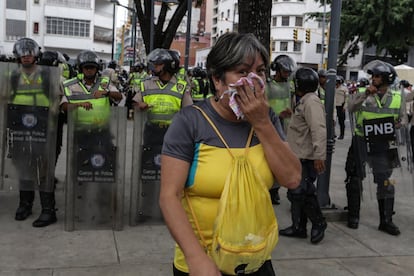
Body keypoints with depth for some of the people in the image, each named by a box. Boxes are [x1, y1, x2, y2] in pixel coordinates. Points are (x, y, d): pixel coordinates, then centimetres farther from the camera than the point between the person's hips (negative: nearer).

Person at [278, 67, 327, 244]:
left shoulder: (311, 101, -15)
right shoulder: (304, 101, 18)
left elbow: (319, 130, -25)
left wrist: (319, 156, -29)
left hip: (307, 158, -10)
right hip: (299, 157, 10)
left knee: (303, 192, -9)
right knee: (296, 192, 13)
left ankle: (318, 223, 11)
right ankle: (298, 227, 22)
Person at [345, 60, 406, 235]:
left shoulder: (397, 98, 2)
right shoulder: (364, 94, -4)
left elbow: (403, 118, 11)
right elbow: (350, 107, -19)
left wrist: (399, 124, -10)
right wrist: (365, 94, -29)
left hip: (381, 144, 1)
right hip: (361, 142, -1)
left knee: (385, 182, 3)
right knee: (355, 178, 8)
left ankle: (386, 221, 15)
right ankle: (353, 216, 23)